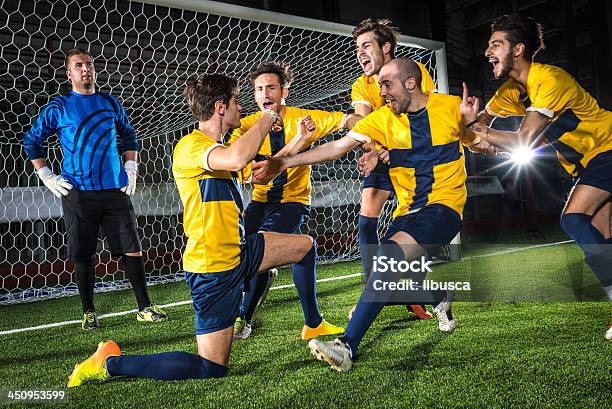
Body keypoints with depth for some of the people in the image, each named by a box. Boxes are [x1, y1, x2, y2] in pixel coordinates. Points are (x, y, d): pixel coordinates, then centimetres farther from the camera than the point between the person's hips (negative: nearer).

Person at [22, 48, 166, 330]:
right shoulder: (58, 107, 4)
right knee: (82, 255, 2)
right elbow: (31, 141, 11)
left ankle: (145, 308, 9)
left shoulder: (110, 103, 11)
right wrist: (47, 177, 3)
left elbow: (129, 136, 23)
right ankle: (88, 313, 17)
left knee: (132, 249, 0)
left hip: (114, 189, 2)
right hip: (77, 191, -2)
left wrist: (131, 170, 12)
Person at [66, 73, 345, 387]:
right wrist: (266, 119, -22)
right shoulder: (190, 146, -18)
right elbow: (238, 159, -39)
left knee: (305, 245, 20)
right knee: (211, 369, -5)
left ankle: (314, 324, 35)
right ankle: (111, 362, 6)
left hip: (239, 252, 10)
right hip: (213, 266, -10)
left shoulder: (219, 149, 13)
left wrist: (299, 140, 20)